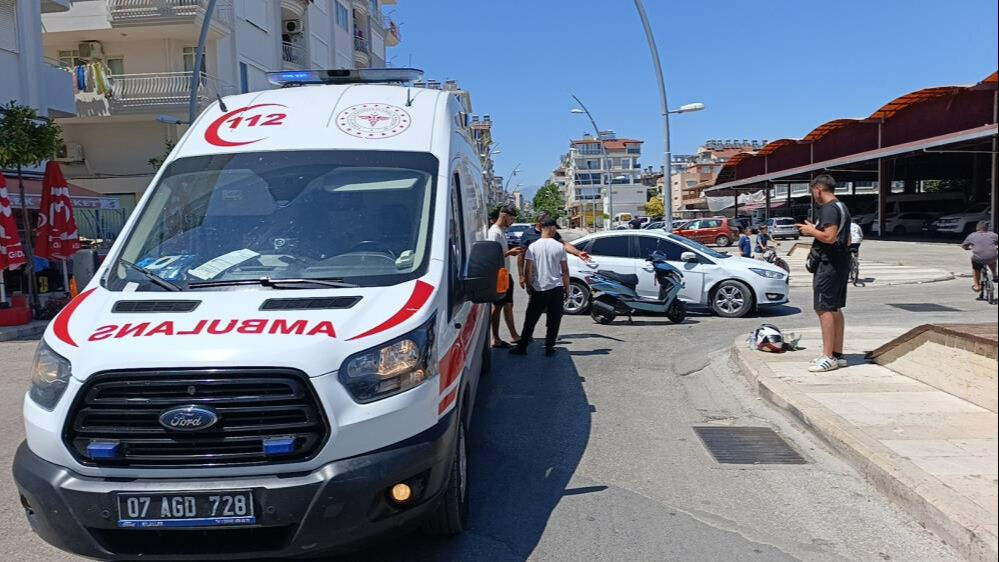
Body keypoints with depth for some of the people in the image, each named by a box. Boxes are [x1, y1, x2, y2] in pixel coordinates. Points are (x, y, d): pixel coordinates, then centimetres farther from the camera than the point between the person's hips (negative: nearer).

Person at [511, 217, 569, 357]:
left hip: (538, 289, 0)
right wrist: (566, 287, 11)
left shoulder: (533, 247, -5)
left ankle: (522, 347, 10)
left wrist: (529, 285, 7)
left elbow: (528, 270, -6)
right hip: (556, 288, 0)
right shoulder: (559, 246, -3)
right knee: (553, 321, 8)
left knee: (530, 321, 8)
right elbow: (565, 270, 1)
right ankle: (549, 348, 9)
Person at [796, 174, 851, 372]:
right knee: (835, 309, 14)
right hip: (841, 263, 11)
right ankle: (837, 354, 19)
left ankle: (828, 358, -8)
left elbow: (830, 237, -27)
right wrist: (815, 231, 18)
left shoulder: (828, 209, -15)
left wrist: (811, 231, -10)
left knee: (824, 309, -9)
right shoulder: (842, 208, 18)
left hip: (828, 265, -11)